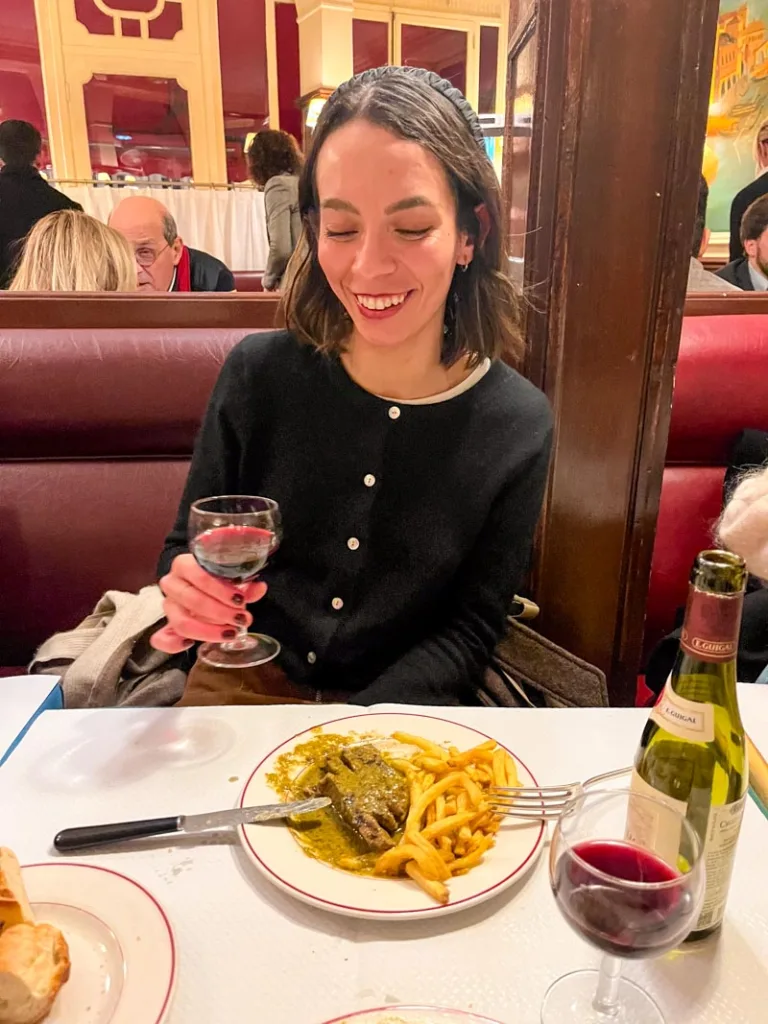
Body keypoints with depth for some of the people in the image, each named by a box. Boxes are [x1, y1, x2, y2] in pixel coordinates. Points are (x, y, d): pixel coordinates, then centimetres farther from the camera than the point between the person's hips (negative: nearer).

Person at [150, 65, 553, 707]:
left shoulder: (519, 426, -12)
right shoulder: (259, 373, -10)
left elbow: (469, 631, -7)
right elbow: (186, 547, 1)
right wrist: (190, 591, -21)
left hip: (401, 706, 0)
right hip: (245, 684, 1)